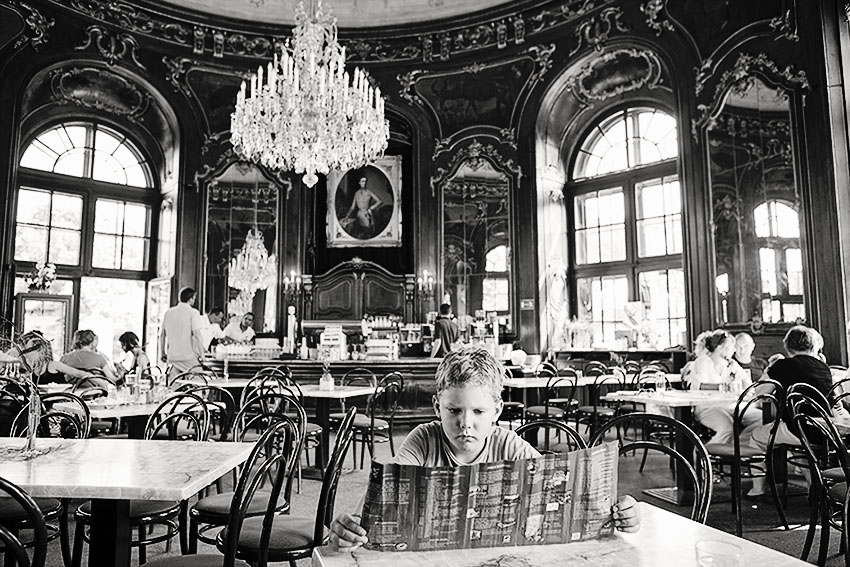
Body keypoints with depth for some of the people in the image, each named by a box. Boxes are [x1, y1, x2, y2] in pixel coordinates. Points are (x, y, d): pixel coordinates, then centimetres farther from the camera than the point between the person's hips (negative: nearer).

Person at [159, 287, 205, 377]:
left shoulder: (168, 312, 10)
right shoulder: (193, 312, -7)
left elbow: (162, 334, 14)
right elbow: (196, 334, -13)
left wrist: (163, 353, 22)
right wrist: (201, 353, -7)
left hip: (172, 356, 6)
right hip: (189, 356, -6)